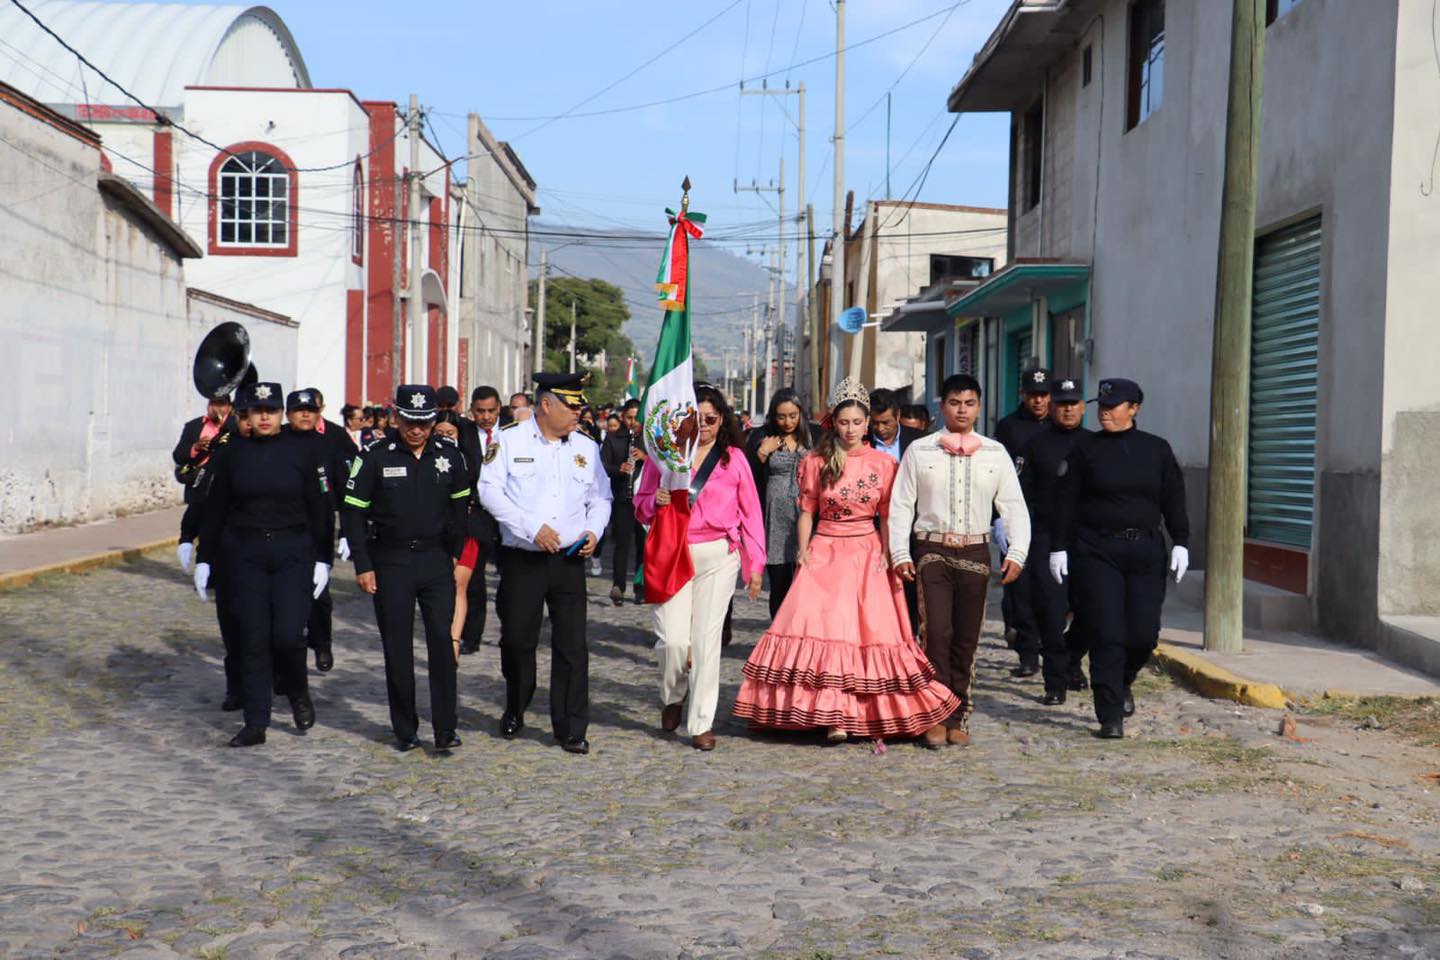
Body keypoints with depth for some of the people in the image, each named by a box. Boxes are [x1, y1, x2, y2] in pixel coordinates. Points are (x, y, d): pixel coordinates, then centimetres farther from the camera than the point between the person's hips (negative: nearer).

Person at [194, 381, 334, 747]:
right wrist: (204, 559, 8)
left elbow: (321, 508, 1)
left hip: (293, 553, -2)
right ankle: (256, 724, 9)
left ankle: (298, 692, 20)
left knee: (287, 634, -12)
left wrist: (322, 559, -4)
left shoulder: (303, 451, 0)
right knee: (254, 641, 1)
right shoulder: (234, 453, 4)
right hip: (245, 555, 2)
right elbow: (215, 509, 9)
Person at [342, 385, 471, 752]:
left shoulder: (450, 456, 2)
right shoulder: (375, 457, -6)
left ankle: (445, 729, -1)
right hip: (390, 562, -1)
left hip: (436, 560, 1)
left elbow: (460, 507, 15)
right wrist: (363, 565, -6)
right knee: (397, 647, 4)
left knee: (442, 640, -6)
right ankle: (405, 730, 15)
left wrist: (455, 554, 11)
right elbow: (352, 511, -2)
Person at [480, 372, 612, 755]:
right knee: (517, 640, 7)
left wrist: (594, 530, -2)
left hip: (569, 561, 2)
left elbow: (600, 498, 18)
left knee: (572, 646, -1)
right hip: (522, 561, -2)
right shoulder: (509, 440, -1)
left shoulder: (586, 447, 10)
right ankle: (514, 712, 31)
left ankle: (571, 729, 5)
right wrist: (532, 527, -16)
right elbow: (490, 491, -8)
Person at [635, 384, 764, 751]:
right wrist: (656, 500, -11)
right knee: (673, 639, -10)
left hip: (718, 556, 0)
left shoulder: (733, 457, 8)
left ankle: (701, 723, 7)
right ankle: (673, 696, 22)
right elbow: (640, 505, 12)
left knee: (707, 638, -2)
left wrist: (755, 562, 4)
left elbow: (750, 512, 9)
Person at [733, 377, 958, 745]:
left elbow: (887, 516, 5)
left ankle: (869, 713, 7)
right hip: (825, 552, 0)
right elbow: (806, 510, 7)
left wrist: (887, 556, -4)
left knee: (871, 629, -3)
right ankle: (831, 715, -11)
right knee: (823, 627, -11)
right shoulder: (816, 462, 4)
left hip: (868, 554, 0)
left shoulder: (884, 464, 3)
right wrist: (803, 551, -4)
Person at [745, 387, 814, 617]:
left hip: (805, 518, 1)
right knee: (779, 586, 4)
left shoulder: (811, 436, 7)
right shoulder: (761, 437, 1)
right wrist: (762, 453, -11)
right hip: (775, 521, -1)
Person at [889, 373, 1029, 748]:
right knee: (936, 632, -13)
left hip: (975, 552, 2)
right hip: (932, 551, -2)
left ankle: (958, 719, 17)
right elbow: (901, 505, 3)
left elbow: (1014, 506, 6)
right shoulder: (919, 451, 4)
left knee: (966, 640, 7)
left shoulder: (995, 454, 8)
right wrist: (900, 553, -5)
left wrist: (1017, 553, -5)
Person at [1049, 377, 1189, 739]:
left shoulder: (1156, 449, 8)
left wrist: (1181, 544, 1)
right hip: (1097, 551, -2)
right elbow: (1066, 501, 3)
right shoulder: (1085, 449, 3)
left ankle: (1123, 683, 31)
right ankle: (1110, 717, 0)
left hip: (1146, 550, 2)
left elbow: (1174, 500, 9)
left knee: (1144, 634, -1)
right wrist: (1059, 547, -2)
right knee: (1106, 636, -6)